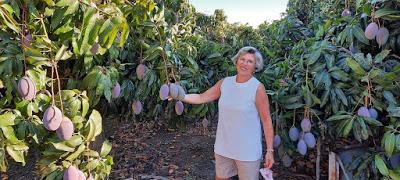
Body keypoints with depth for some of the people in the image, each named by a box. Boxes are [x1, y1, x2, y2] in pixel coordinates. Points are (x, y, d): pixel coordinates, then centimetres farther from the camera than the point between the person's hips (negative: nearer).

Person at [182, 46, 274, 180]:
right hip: (223, 147, 5)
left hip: (247, 150, -4)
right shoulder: (225, 83, -1)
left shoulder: (258, 88, -15)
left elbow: (266, 121, -12)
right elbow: (201, 98, 6)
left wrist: (270, 151, -11)